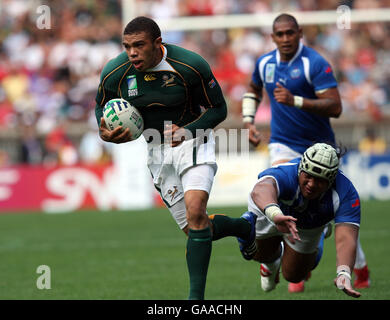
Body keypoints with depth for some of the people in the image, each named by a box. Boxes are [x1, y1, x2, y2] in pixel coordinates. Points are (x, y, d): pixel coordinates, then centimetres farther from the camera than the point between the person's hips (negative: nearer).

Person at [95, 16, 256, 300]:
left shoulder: (191, 66, -21)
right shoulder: (114, 73, -13)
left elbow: (218, 109, -9)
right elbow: (102, 107, 5)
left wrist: (186, 131, -27)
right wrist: (106, 133, -18)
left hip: (193, 142, -4)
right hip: (158, 151, 4)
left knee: (195, 212, -25)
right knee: (194, 228, 6)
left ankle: (197, 295, -21)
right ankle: (245, 226, 37)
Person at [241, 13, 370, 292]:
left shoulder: (316, 64, -16)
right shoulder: (265, 63, 2)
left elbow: (335, 107, -25)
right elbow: (253, 90, 26)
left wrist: (295, 101, -34)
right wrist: (248, 120, 11)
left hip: (319, 145, -3)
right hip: (283, 145, 3)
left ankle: (361, 270, 27)